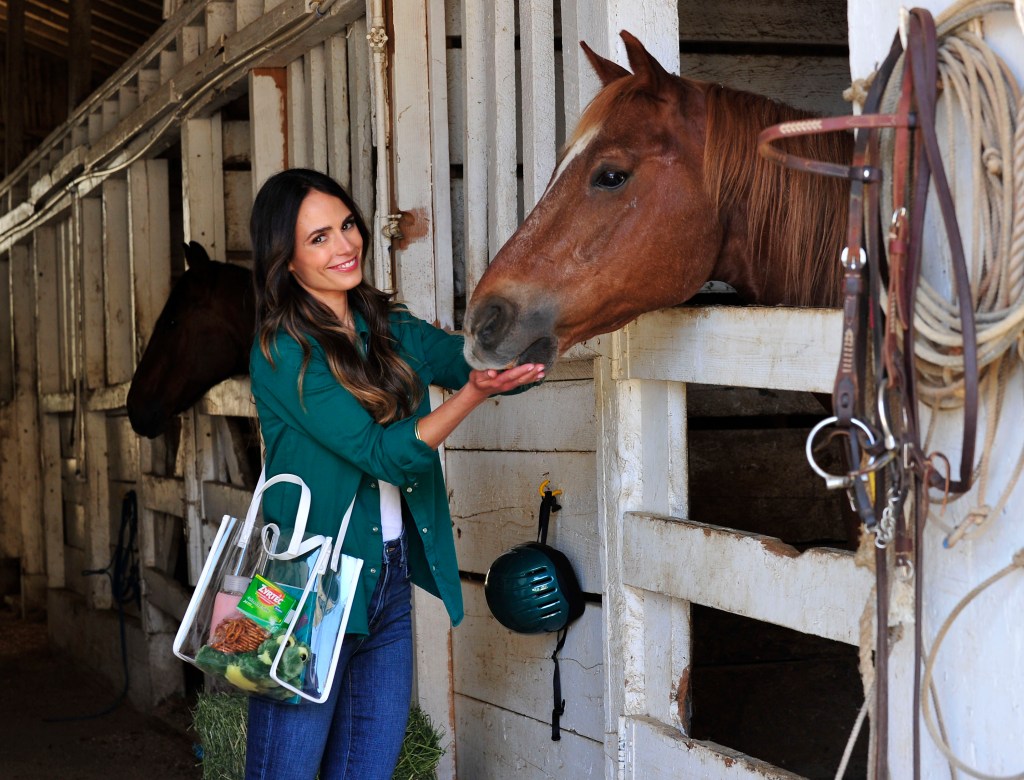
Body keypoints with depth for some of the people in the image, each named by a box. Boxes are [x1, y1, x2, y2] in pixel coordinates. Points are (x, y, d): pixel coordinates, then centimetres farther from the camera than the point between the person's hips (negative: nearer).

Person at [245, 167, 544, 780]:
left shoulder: (391, 329, 9)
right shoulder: (283, 353, -12)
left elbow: (482, 360, 2)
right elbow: (385, 452, -18)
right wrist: (473, 392, -28)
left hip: (391, 584, 7)